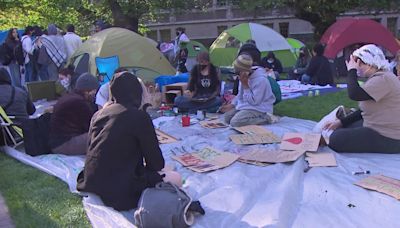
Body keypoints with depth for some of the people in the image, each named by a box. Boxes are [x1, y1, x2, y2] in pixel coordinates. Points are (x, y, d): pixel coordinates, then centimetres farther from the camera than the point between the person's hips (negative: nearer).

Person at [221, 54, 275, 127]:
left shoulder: (260, 80, -25)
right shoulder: (245, 77, 0)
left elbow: (254, 101, -22)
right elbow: (240, 95, 14)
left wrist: (245, 85, -23)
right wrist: (231, 105, 0)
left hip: (259, 109, -9)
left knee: (235, 122, -24)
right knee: (227, 117, 0)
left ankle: (265, 118, -10)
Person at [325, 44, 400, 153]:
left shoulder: (383, 78, -20)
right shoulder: (377, 78, 13)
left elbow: (354, 94, -31)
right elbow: (365, 110, 16)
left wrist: (352, 71, -16)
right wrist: (341, 122, 9)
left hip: (387, 138, -11)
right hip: (376, 128, 11)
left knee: (336, 140, -18)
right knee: (340, 130, 18)